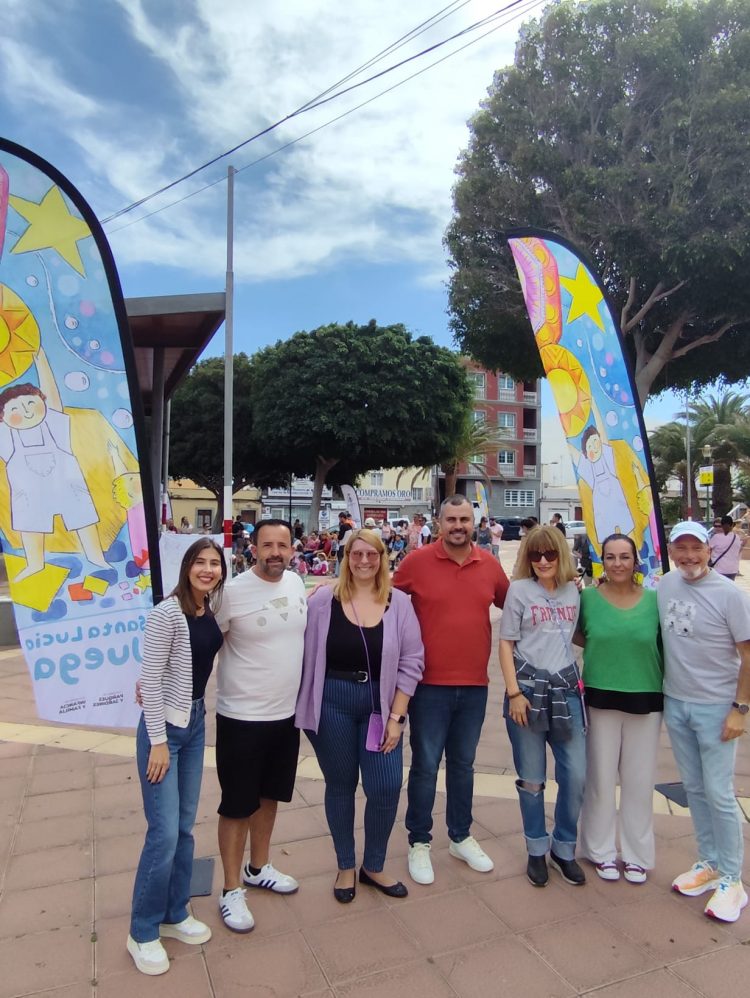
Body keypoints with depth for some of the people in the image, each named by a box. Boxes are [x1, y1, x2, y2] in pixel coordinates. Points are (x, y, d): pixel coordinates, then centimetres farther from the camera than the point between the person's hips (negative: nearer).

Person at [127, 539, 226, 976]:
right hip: (164, 725, -7)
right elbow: (149, 679, -18)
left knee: (185, 827, 14)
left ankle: (174, 914, 32)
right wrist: (158, 741, -17)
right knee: (164, 832, -3)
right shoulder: (167, 613, -20)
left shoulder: (212, 608, 1)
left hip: (196, 722, 7)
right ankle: (143, 933, 17)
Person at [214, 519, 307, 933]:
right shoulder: (232, 593, -19)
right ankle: (231, 891, 28)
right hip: (242, 718, -6)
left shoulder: (296, 582, -1)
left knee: (270, 796, 22)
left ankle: (258, 868, 44)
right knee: (237, 806, 9)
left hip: (287, 714, 6)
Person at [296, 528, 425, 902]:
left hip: (380, 705, 1)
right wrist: (306, 706, -3)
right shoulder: (323, 600, -6)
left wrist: (396, 717, -5)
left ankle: (373, 866, 28)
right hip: (332, 704, -1)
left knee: (386, 787, 1)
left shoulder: (398, 603, -3)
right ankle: (345, 867, 34)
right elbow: (306, 655, -2)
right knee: (340, 785, 13)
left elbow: (411, 662, -2)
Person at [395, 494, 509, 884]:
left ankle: (461, 837, 37)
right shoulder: (417, 561, -9)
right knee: (425, 766, 8)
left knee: (463, 764, 19)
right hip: (430, 684, -3)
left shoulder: (489, 564, 1)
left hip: (474, 685, 3)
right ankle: (419, 843, 27)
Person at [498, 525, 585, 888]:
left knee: (575, 775, 4)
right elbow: (506, 643, -4)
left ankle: (564, 848, 27)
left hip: (566, 688, 3)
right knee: (532, 778, 7)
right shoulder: (519, 590, -4)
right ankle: (537, 850, 28)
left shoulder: (573, 591, 7)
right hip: (528, 686, -3)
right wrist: (514, 692, -10)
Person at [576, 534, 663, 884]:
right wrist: (603, 647, -6)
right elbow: (576, 636, 8)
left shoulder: (654, 599, -3)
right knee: (600, 778, 10)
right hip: (600, 699, -1)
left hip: (646, 700, 1)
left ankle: (637, 854, 31)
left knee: (639, 781, 12)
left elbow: (664, 649, 4)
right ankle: (601, 851, 29)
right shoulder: (588, 598, -5)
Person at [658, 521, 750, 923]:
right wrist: (657, 693, 8)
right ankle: (708, 862, 32)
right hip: (675, 703, 5)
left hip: (715, 707, -5)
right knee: (694, 789, 16)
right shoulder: (665, 585, -1)